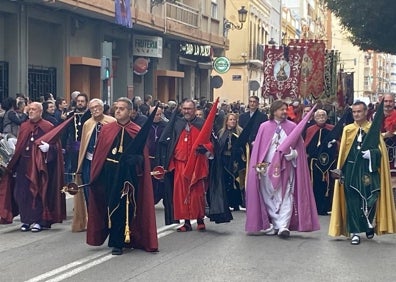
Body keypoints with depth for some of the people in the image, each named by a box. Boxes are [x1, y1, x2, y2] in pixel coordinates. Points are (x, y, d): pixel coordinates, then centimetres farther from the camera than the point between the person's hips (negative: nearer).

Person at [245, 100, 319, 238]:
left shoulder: (292, 127, 4)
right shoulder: (265, 127, 4)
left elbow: (299, 148, 5)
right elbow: (258, 148, 4)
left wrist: (291, 153, -14)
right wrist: (258, 164, -4)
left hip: (286, 167, -1)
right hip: (268, 167, 1)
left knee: (286, 197, -9)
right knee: (270, 197, 5)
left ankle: (283, 226, -13)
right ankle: (276, 225, 15)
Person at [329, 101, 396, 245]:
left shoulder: (373, 129, 5)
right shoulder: (347, 130, 8)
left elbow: (381, 149, 2)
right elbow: (342, 152, 7)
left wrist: (371, 153, -18)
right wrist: (340, 171, 1)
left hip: (369, 171, -1)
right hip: (351, 171, 1)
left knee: (370, 200, 4)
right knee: (353, 202, -2)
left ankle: (370, 226, 27)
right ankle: (355, 232, 2)